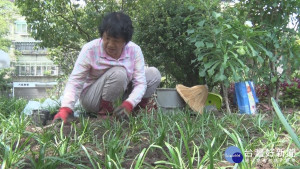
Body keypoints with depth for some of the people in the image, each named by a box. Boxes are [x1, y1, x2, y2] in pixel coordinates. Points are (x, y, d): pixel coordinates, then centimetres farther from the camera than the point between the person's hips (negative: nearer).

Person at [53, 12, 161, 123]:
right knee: (118, 73, -33)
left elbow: (140, 83, -18)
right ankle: (105, 112, -16)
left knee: (154, 73, -8)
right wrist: (65, 109, -38)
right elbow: (74, 82, -22)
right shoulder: (90, 50, -20)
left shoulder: (134, 50, -13)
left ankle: (139, 109, 6)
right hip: (90, 98, -4)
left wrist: (129, 104, -37)